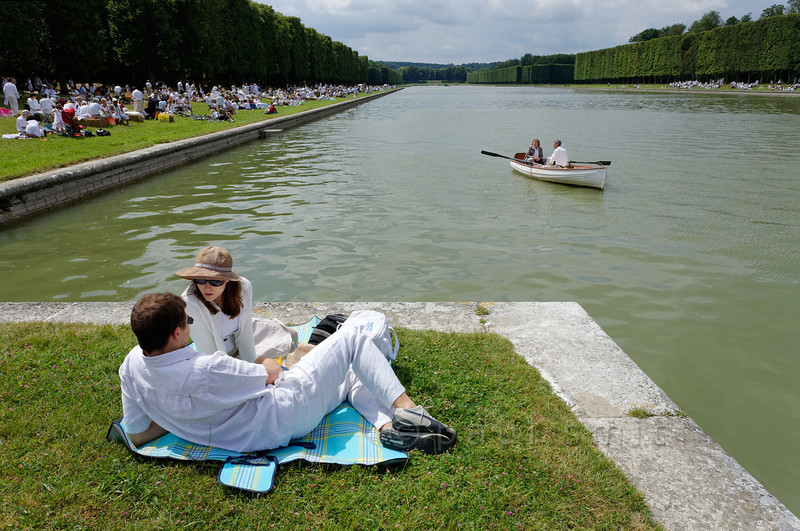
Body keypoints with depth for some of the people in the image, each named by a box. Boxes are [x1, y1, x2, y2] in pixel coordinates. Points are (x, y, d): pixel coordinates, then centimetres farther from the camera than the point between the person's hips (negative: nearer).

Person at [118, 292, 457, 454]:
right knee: (352, 337, 2)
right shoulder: (207, 370, -31)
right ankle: (403, 407, -3)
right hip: (285, 413, -8)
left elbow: (137, 435, 6)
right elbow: (270, 375, -11)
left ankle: (388, 426, 1)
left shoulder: (132, 365, -7)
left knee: (352, 377, 22)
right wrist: (269, 364, 12)